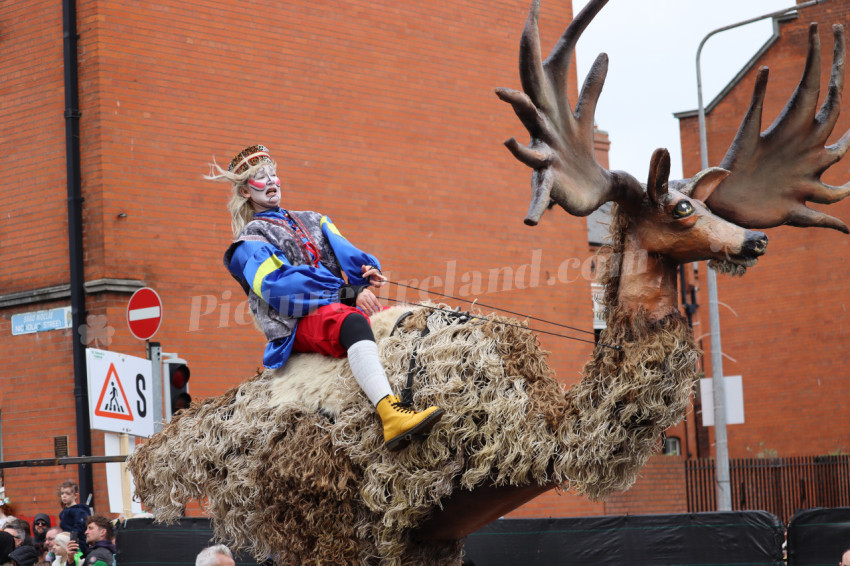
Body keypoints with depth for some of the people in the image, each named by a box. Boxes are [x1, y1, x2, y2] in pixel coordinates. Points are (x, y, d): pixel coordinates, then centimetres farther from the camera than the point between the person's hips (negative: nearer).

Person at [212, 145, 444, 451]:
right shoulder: (251, 239, 9)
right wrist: (348, 293, -18)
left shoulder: (313, 221, 30)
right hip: (297, 323, -7)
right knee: (352, 322, -39)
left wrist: (368, 270, -11)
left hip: (340, 304, 7)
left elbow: (345, 253, 15)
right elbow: (278, 286, -8)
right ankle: (391, 415, -61)